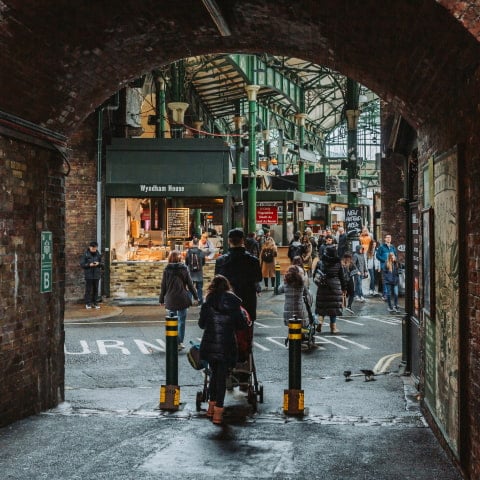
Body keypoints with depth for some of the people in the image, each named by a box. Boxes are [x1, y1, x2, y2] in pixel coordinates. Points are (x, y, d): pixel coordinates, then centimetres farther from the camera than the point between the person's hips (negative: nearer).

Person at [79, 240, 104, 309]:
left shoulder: (98, 254, 7)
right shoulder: (85, 254, -4)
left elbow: (102, 264, 11)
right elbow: (82, 264, -5)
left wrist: (99, 263, -11)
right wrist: (89, 265, -18)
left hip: (96, 275, 3)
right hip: (89, 275, -3)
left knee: (95, 289, 7)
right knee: (88, 289, -2)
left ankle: (94, 303, 17)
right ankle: (88, 303, 7)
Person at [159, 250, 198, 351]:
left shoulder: (167, 270, -3)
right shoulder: (184, 269, -3)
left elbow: (163, 286, 0)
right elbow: (190, 284, 1)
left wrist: (161, 299, 9)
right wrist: (195, 296, 11)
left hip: (170, 299, 1)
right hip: (182, 299, -1)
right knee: (181, 321, 8)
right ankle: (179, 342, 7)